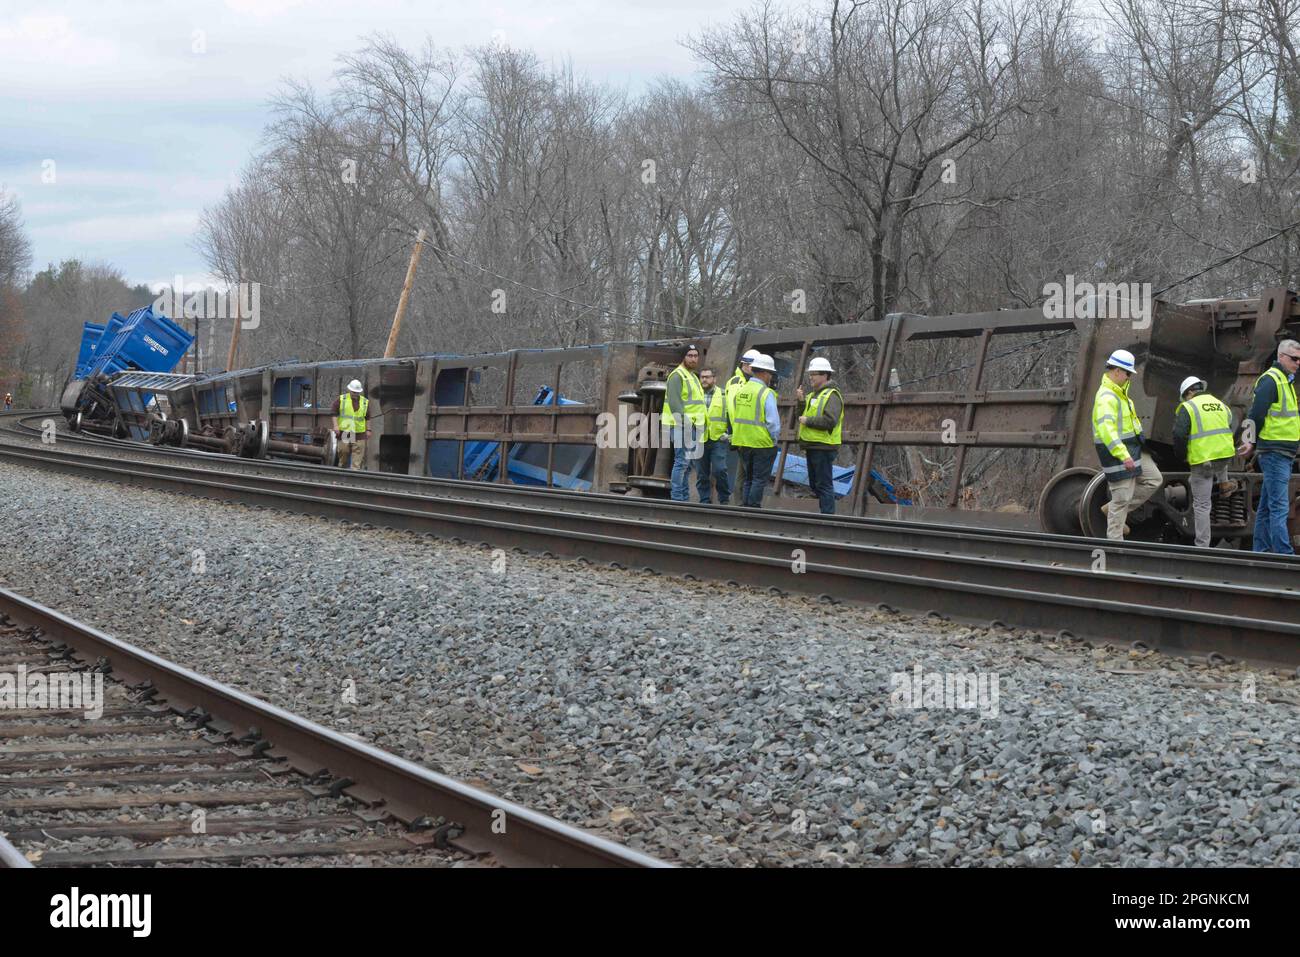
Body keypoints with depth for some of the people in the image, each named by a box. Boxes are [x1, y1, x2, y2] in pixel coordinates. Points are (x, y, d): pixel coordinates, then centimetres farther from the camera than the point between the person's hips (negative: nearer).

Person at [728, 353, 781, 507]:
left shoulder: (740, 391, 5)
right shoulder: (766, 393, -15)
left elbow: (732, 416, 11)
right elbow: (773, 421, -17)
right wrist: (774, 439, -3)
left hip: (742, 442, 6)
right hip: (762, 443, -6)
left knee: (748, 479, 17)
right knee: (760, 479, 1)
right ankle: (754, 508, 0)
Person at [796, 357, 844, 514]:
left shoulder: (831, 395, -12)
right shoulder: (814, 395, 20)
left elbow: (830, 421, -23)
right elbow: (808, 414, 19)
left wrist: (807, 421, -17)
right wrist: (801, 401, 7)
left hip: (823, 448, -10)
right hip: (812, 447, 10)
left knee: (824, 485, -9)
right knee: (814, 485, 14)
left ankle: (827, 516, -8)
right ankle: (825, 512, 21)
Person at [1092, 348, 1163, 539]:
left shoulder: (1119, 392, 13)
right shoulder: (1107, 397, -22)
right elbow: (1106, 429, -34)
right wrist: (1123, 455, -41)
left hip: (1132, 448, 10)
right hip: (1116, 452, -10)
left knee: (1154, 479, 13)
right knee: (1122, 498, -5)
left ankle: (1112, 510, 18)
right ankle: (1115, 542, 3)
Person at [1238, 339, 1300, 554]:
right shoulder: (1270, 380, -13)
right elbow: (1256, 413, -18)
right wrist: (1252, 440, -14)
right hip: (1275, 453, -10)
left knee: (1266, 507, 12)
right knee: (1279, 507, -13)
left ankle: (1260, 552, 16)